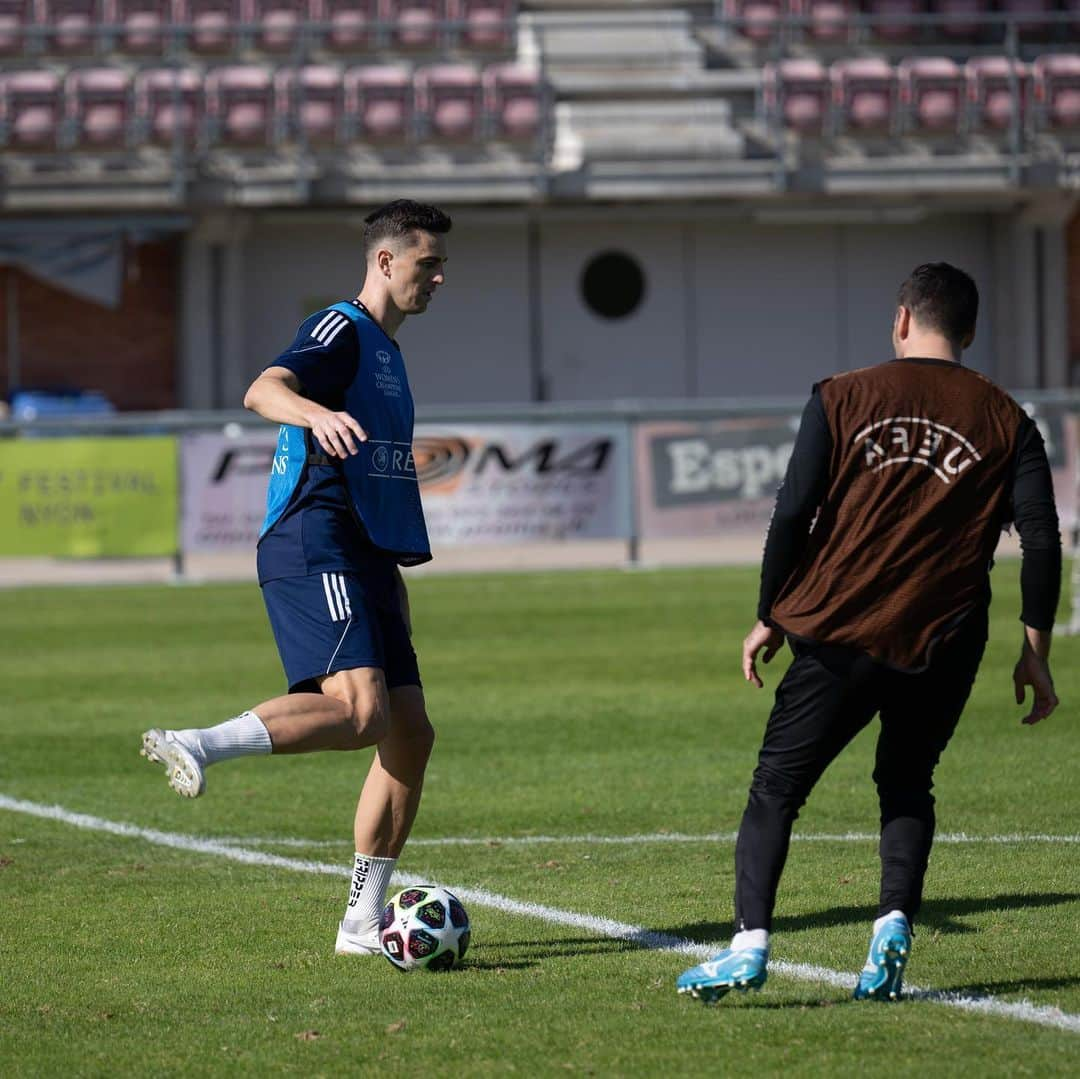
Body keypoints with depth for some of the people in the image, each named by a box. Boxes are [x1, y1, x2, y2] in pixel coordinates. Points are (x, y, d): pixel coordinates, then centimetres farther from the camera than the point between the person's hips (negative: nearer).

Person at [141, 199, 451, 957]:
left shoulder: (386, 352, 25)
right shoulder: (342, 331, -4)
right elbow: (262, 391, -25)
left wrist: (392, 576, 34)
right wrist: (316, 413, -46)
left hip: (363, 563, 9)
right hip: (314, 553, -9)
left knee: (411, 733, 3)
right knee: (361, 709, -28)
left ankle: (363, 923, 6)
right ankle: (197, 747, -28)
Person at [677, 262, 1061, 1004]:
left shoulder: (842, 399, 2)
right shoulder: (1005, 421, 5)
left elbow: (792, 517, -2)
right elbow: (1042, 542, -1)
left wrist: (769, 620, 8)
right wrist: (1035, 656, 6)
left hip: (840, 636, -1)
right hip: (943, 644, 1)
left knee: (775, 790, 7)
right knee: (907, 786, 20)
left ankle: (751, 943, -7)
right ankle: (894, 931, 1)